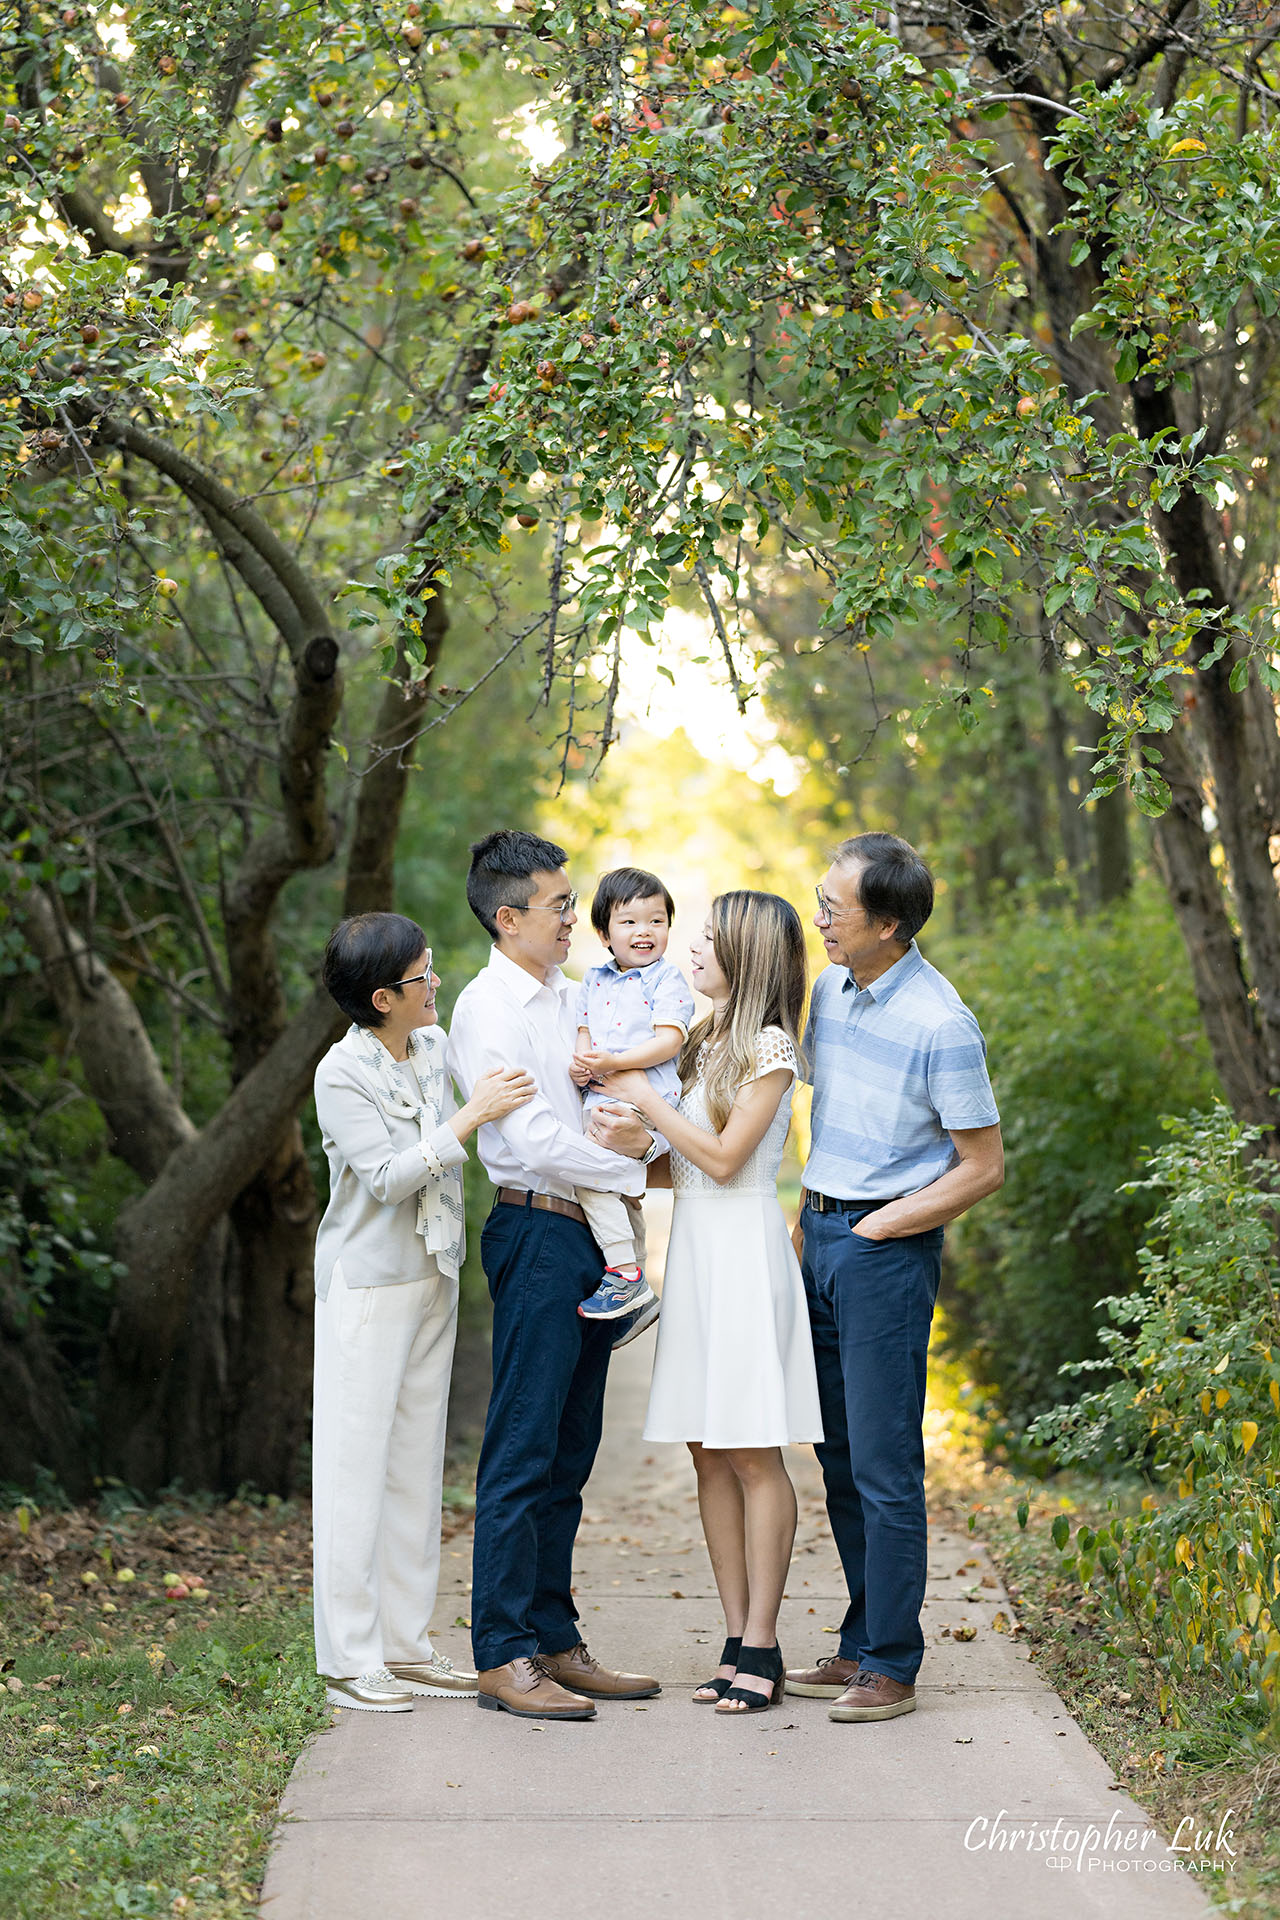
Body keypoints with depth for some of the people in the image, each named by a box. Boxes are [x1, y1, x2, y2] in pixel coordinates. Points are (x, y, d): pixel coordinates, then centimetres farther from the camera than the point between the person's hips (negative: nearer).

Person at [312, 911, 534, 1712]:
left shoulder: (437, 1047, 4)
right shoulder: (342, 1074, -15)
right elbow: (387, 1177, -21)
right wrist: (473, 1117, -24)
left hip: (433, 1277, 7)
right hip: (369, 1282, -7)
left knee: (418, 1464, 10)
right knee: (358, 1465, -3)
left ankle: (406, 1645, 18)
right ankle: (351, 1661, 2)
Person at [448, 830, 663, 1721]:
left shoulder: (575, 997, 16)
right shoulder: (487, 1008, -9)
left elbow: (636, 1090, 15)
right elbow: (534, 1140, -17)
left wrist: (642, 1133, -8)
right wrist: (631, 1166, -7)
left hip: (593, 1237, 8)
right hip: (539, 1233, -8)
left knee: (568, 1455, 11)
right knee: (523, 1454, -6)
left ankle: (556, 1642, 18)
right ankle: (503, 1657, -2)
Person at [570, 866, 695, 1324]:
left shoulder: (667, 979, -4)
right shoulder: (594, 981, 15)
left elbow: (670, 1039, -15)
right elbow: (584, 1032, 16)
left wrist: (613, 1061, -25)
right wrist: (579, 1065, -8)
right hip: (601, 1099, 7)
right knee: (624, 1189, 15)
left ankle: (624, 1275, -13)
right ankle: (636, 1287, 27)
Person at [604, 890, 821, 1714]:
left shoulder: (768, 1046, -7)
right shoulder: (704, 1042, 16)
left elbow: (724, 1158, -13)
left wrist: (645, 1097, -7)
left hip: (745, 1250, -8)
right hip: (692, 1244, 8)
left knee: (754, 1455, -5)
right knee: (710, 1454, 6)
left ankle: (762, 1648, -1)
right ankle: (737, 1640, 11)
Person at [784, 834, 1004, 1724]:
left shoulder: (940, 1024, -16)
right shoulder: (831, 991, 8)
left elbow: (983, 1165, -11)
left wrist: (879, 1226, -11)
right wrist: (808, 1217, 14)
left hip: (889, 1247, -8)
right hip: (824, 1237, 8)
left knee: (884, 1462, -5)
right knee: (840, 1457, 12)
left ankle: (891, 1666, 3)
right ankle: (861, 1644, 22)